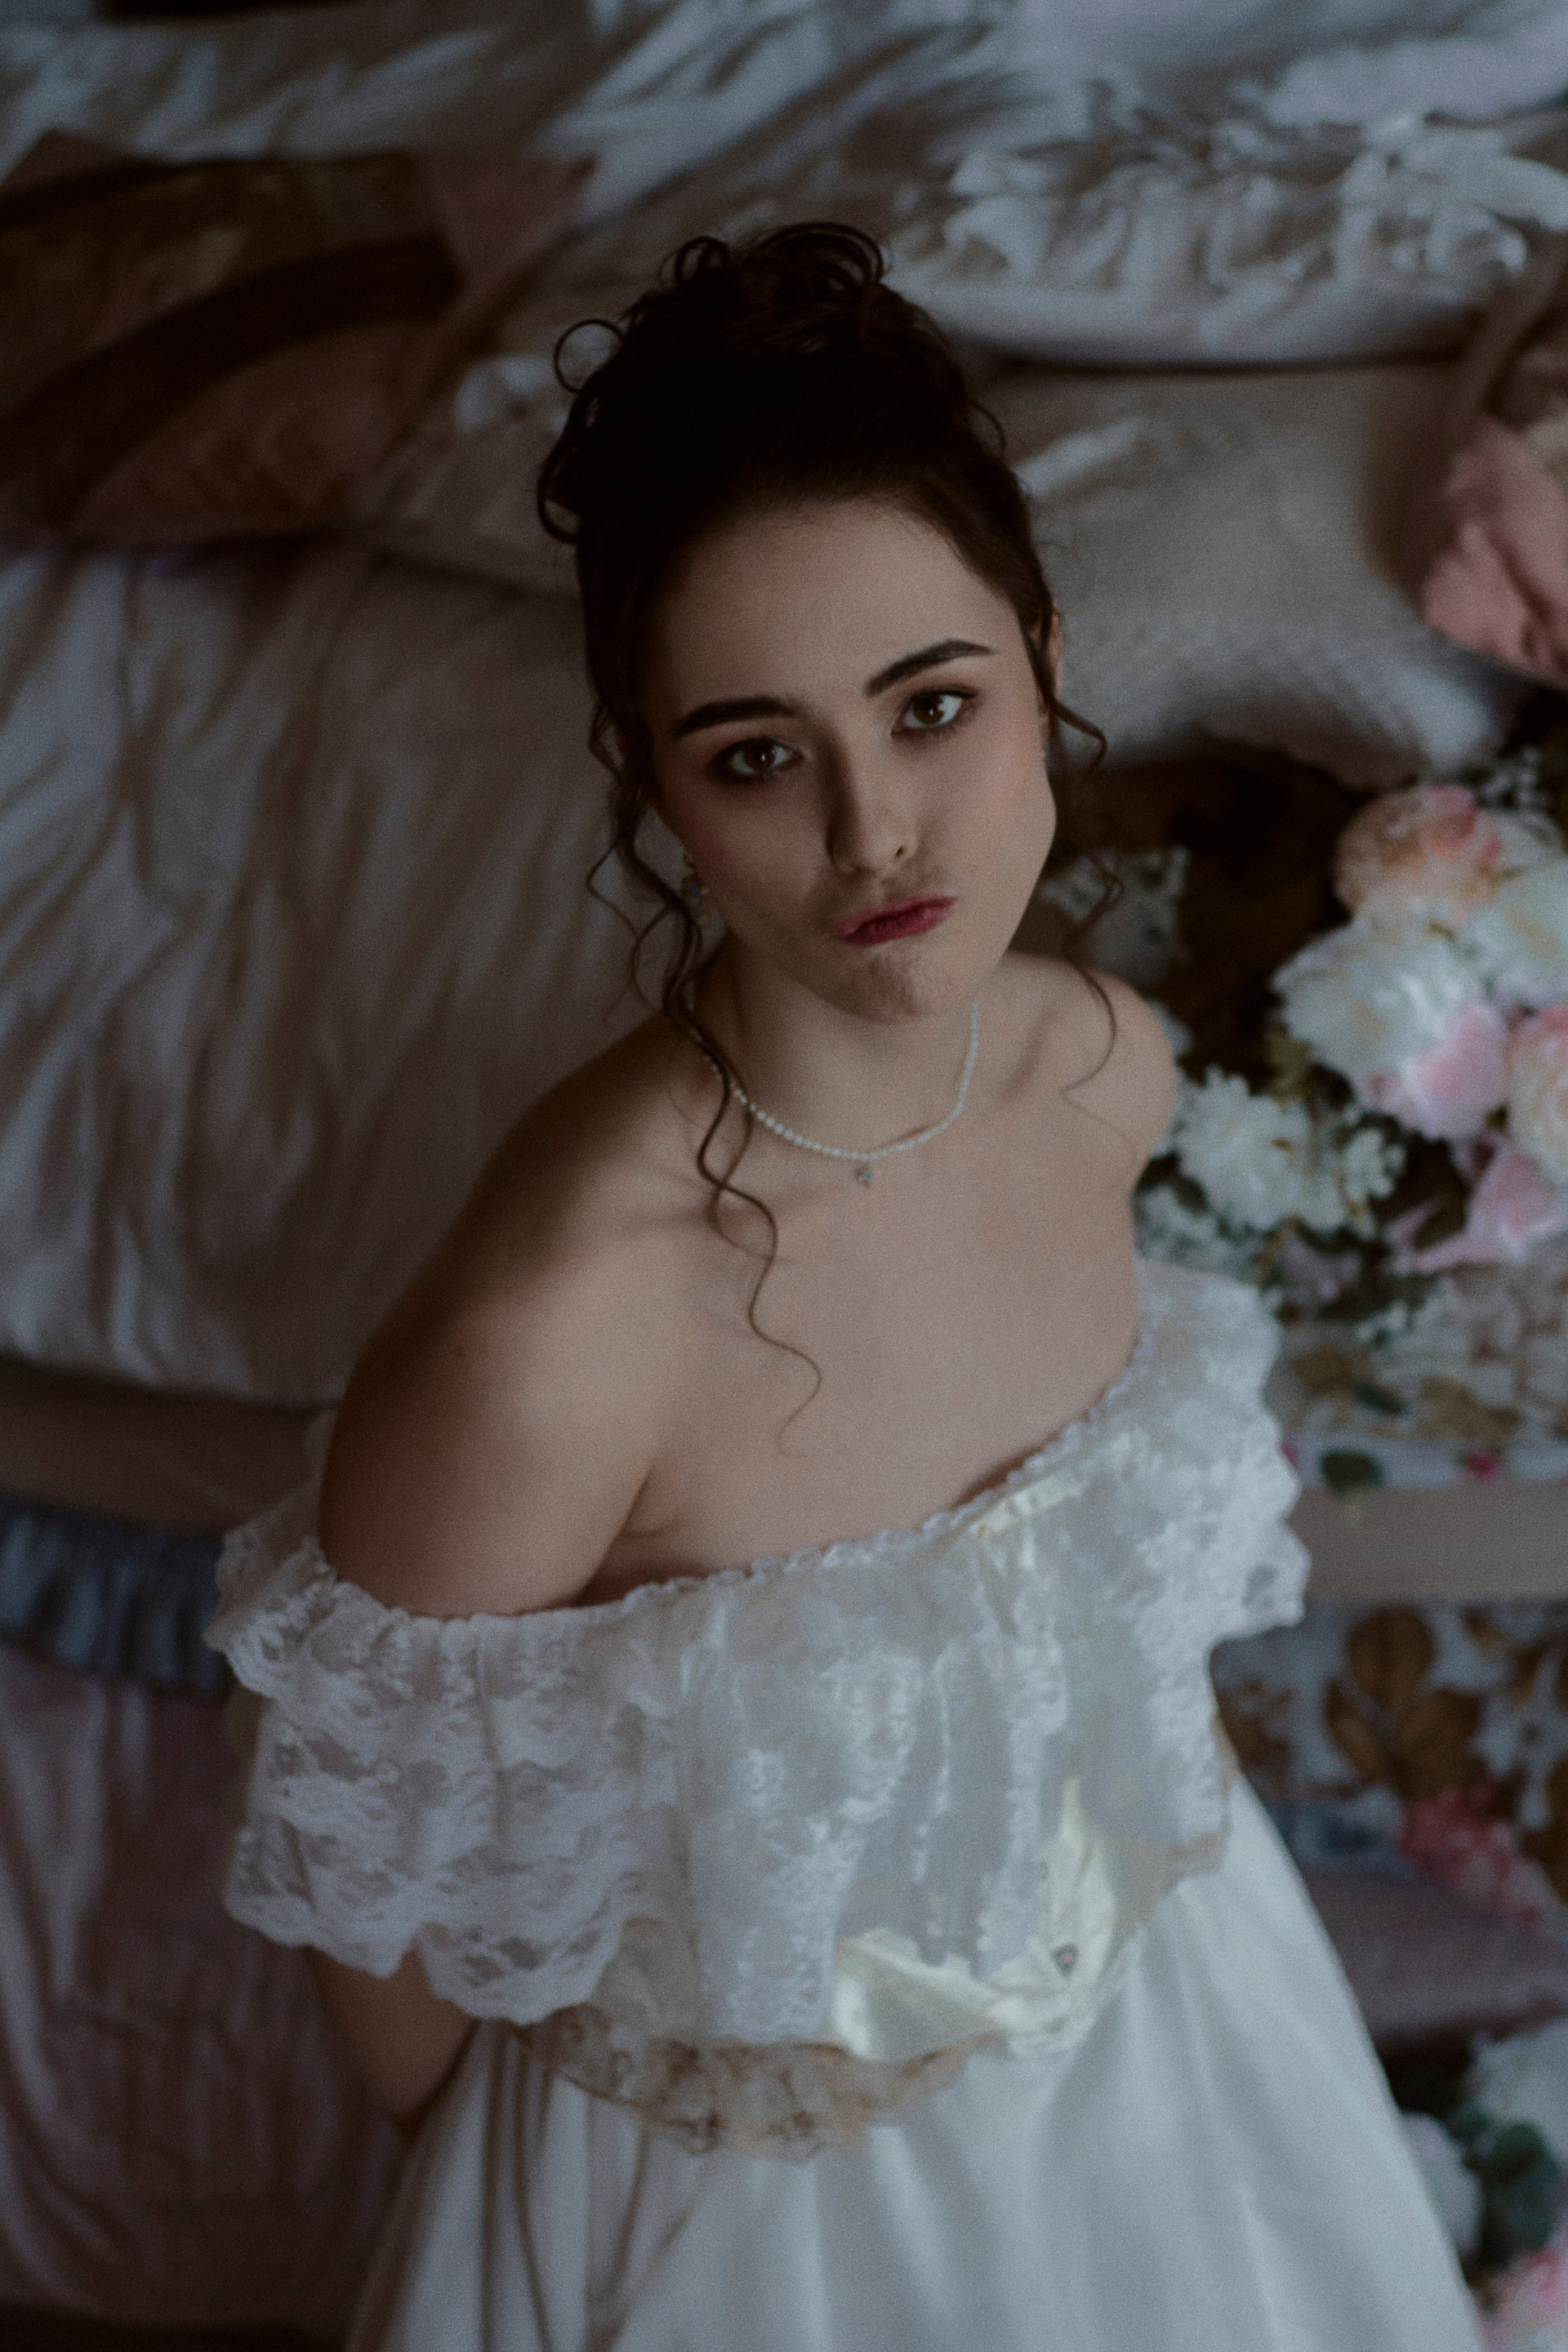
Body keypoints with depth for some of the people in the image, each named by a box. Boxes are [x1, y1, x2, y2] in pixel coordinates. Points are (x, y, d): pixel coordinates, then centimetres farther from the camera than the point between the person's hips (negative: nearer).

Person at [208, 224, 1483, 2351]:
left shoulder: (1109, 1074, -18)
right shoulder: (551, 1328, -36)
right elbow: (357, 1822, -19)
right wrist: (472, 2142, -4)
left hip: (1157, 1984, 6)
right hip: (757, 2162, -5)